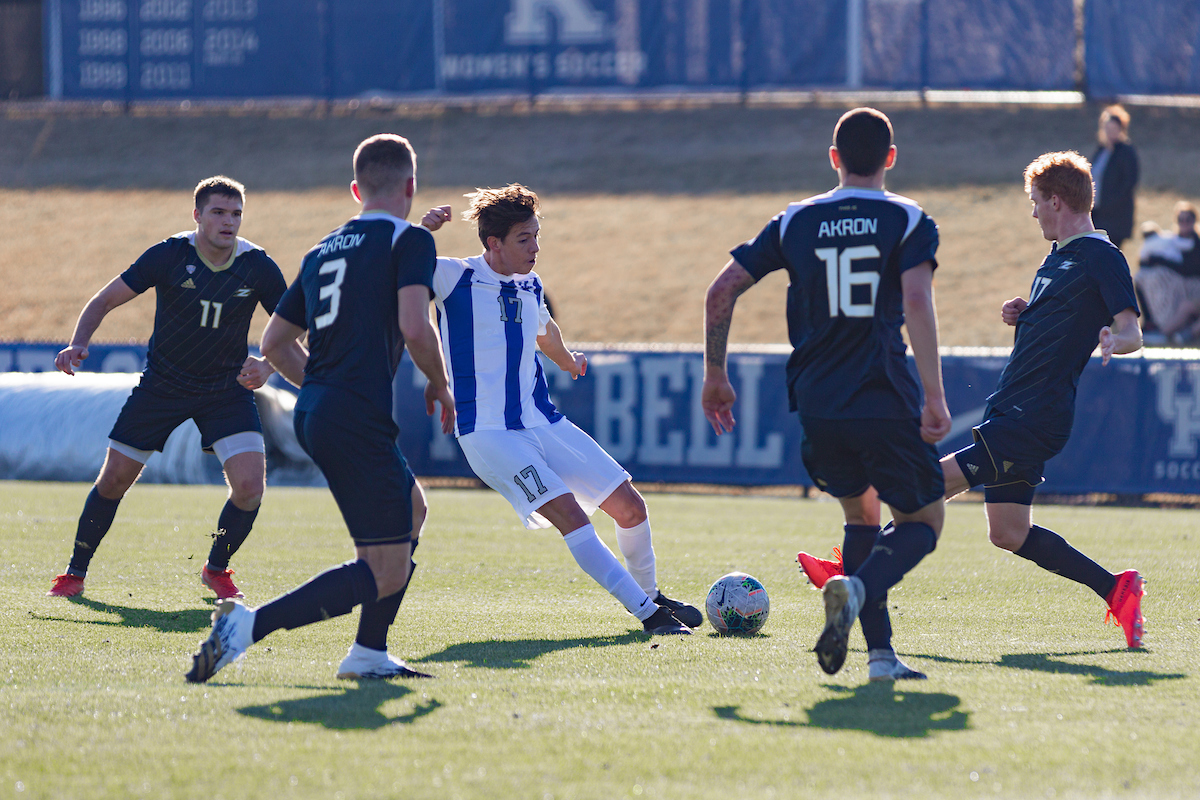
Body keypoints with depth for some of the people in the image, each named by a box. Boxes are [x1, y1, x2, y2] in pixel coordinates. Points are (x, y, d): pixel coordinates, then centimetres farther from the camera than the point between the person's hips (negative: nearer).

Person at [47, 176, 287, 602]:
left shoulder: (258, 267, -13)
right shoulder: (169, 255, -16)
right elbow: (105, 300, -8)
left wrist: (266, 367, -24)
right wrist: (77, 345, -25)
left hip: (228, 387, 0)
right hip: (162, 383, 0)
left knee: (249, 486, -16)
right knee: (114, 479, 2)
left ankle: (216, 569, 11)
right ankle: (75, 573, 22)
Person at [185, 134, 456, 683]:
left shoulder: (323, 251, 19)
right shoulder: (409, 241, -3)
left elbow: (274, 342, 22)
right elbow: (414, 327, -17)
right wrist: (440, 386, 1)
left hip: (312, 413, 9)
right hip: (358, 422, -9)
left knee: (411, 510, 27)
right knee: (386, 572, -7)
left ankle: (369, 654, 21)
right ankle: (248, 627, -22)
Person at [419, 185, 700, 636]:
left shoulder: (530, 289, 11)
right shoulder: (454, 278, -8)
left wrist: (568, 361, 54)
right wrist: (421, 232, -35)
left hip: (543, 424, 7)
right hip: (488, 433, -7)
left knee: (628, 505, 5)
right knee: (568, 512, -23)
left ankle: (650, 595, 30)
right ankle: (648, 614, -22)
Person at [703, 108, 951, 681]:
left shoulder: (796, 222, 11)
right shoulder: (908, 221, 1)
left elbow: (721, 292, 7)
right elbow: (917, 304, -15)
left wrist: (715, 375, 17)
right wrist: (934, 397, -16)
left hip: (818, 407, 3)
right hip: (886, 404, -3)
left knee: (860, 514, 22)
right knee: (923, 521, 11)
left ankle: (880, 653, 7)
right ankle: (856, 589, -22)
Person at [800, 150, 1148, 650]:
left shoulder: (1102, 258, -8)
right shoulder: (1057, 257, 20)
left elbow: (1132, 332, -17)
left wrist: (1114, 339, -40)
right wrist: (1021, 315, 10)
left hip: (1034, 421, -10)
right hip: (1010, 412, 10)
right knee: (1008, 533, 8)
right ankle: (1116, 590, 11)